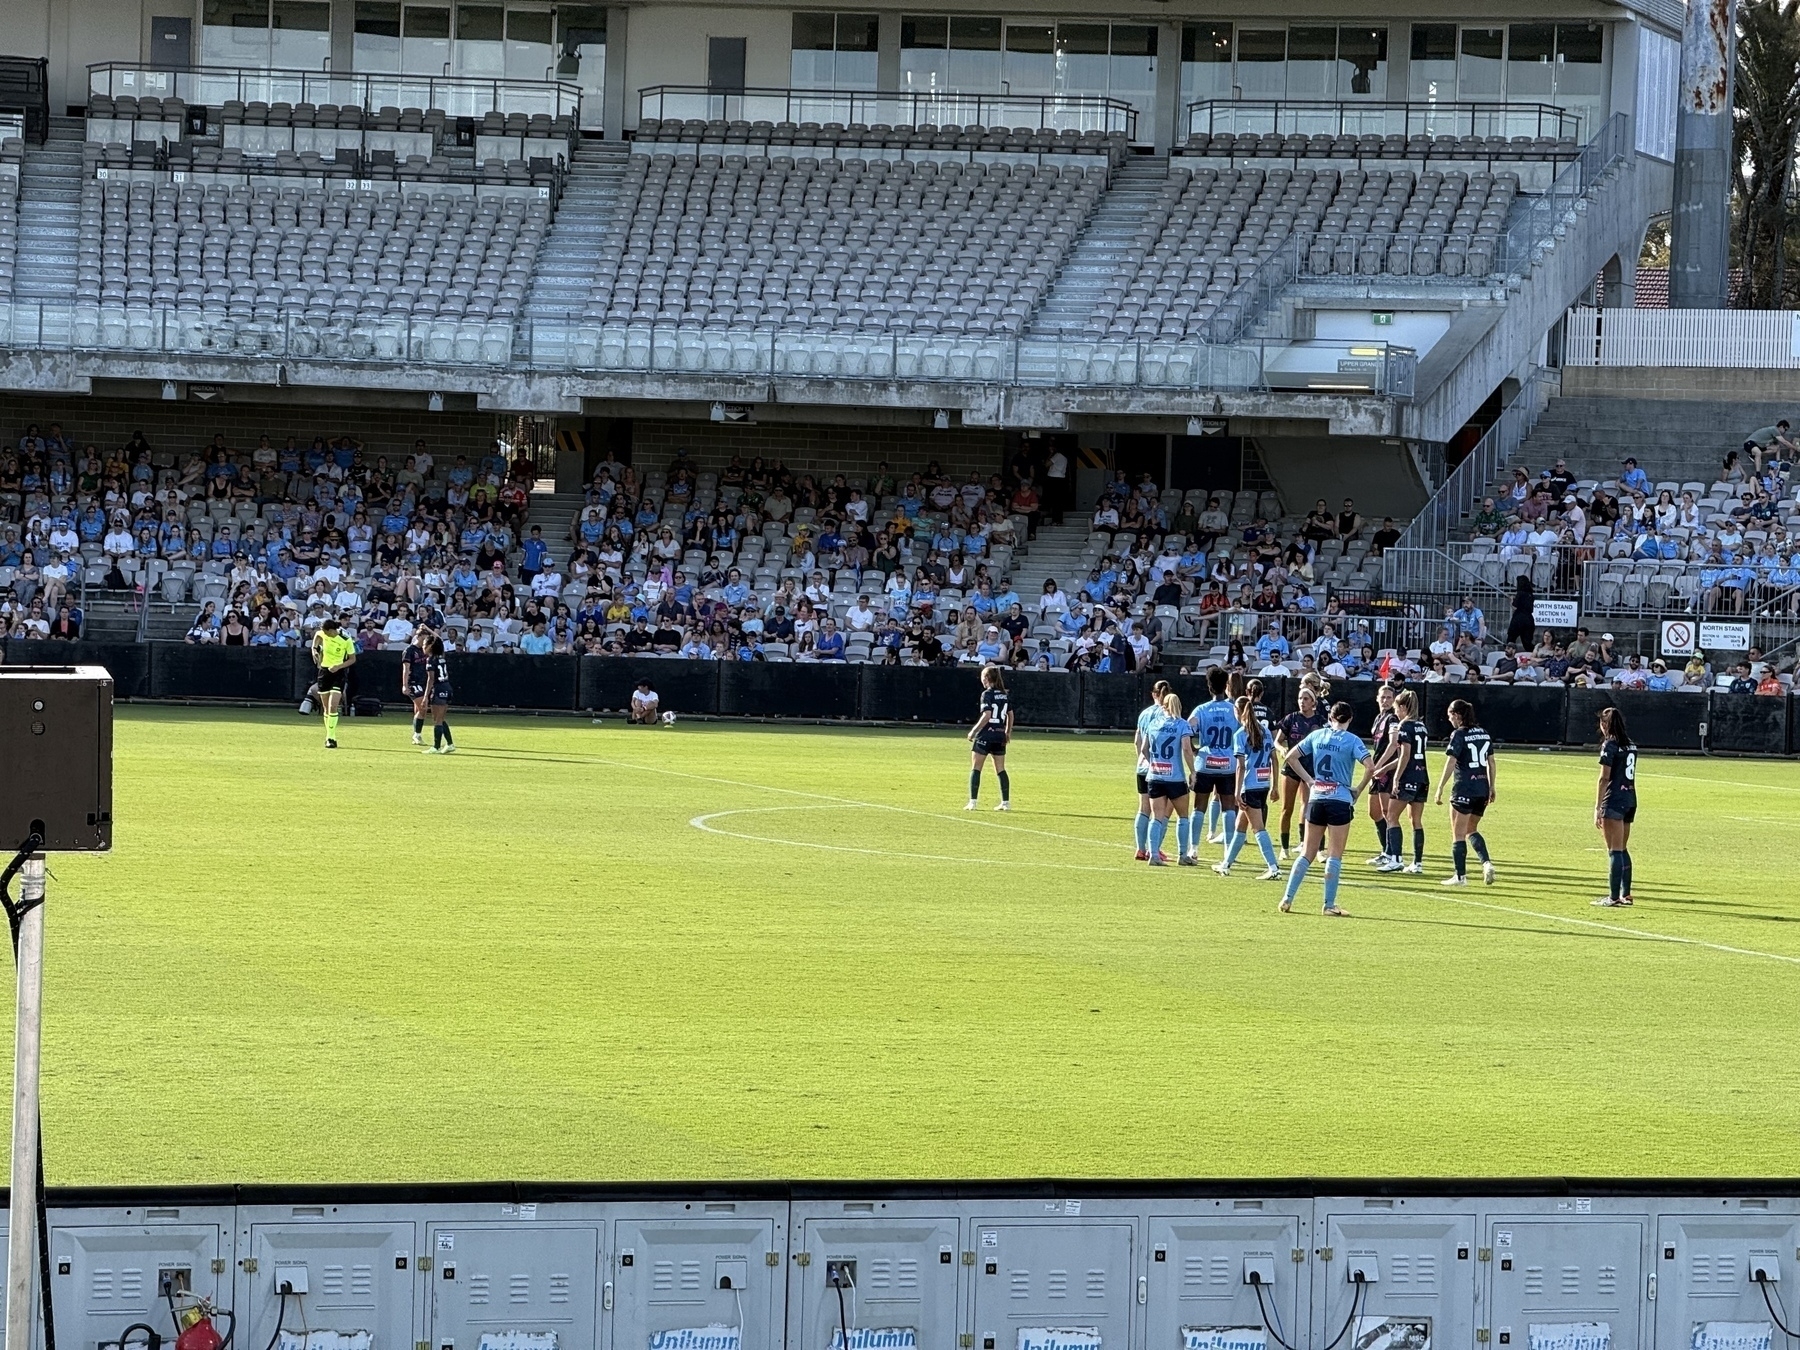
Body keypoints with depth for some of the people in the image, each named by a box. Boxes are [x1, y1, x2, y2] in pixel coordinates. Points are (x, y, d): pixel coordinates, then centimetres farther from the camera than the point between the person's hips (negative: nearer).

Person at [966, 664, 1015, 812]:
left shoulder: (987, 694, -12)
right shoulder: (1004, 695, 8)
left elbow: (987, 716, -20)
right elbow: (1010, 715, 15)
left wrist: (974, 731, -14)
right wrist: (1008, 732, 25)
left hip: (985, 735, -7)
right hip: (1000, 735, 7)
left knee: (975, 768, 1)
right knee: (1001, 770, 11)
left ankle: (972, 802, -4)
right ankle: (1006, 802, 8)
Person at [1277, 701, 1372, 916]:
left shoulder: (1316, 735, 7)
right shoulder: (1352, 741, -6)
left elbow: (1291, 757, 10)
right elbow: (1369, 766, -17)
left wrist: (1308, 780, 10)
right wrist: (1359, 789, -3)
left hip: (1316, 798, 4)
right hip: (1340, 800, -4)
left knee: (1307, 853, 13)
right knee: (1335, 856, 1)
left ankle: (1287, 898, 8)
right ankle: (1329, 905, 0)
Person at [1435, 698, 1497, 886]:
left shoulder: (1459, 735, -9)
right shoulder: (1484, 734, 10)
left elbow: (1451, 764, -14)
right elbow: (1491, 763, 14)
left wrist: (1440, 789, -11)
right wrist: (1492, 788, 21)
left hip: (1464, 789, -7)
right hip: (1482, 789, 7)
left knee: (1458, 834, 3)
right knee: (1471, 830, 21)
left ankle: (1460, 876, 3)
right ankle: (1486, 862, 0)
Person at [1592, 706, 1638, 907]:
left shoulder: (1610, 745, -10)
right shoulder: (1630, 746, 12)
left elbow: (1604, 778, -12)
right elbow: (1631, 776, 14)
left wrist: (1598, 808, -11)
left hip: (1614, 800, -8)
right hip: (1630, 799, 8)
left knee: (1615, 850, -7)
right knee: (1622, 849, 16)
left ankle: (1614, 897, -8)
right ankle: (1626, 894, 18)